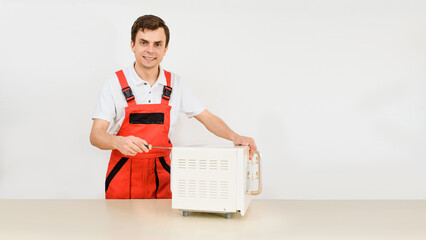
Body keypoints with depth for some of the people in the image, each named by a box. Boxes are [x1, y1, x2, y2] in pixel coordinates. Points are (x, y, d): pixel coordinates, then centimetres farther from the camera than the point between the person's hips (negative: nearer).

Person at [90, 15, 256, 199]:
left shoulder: (174, 84, 3)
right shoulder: (115, 83, -6)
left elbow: (207, 118, 7)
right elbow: (96, 135, -10)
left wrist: (235, 137, -10)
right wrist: (119, 142, -32)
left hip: (161, 176, 2)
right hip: (124, 176, -2)